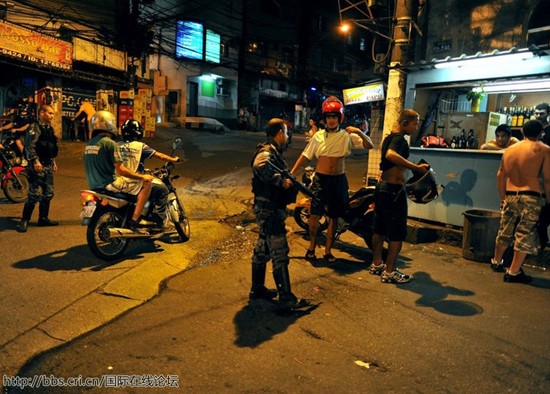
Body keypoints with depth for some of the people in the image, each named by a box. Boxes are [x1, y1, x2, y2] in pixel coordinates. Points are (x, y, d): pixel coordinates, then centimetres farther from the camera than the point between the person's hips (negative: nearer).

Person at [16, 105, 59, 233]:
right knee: (35, 195, -11)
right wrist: (35, 161, -27)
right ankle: (24, 221, -3)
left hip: (48, 166, 9)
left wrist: (53, 162, 23)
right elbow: (29, 146, -19)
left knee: (48, 194, 12)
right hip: (38, 166, -9)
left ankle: (43, 218, 23)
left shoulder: (49, 128, 17)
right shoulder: (35, 127, -10)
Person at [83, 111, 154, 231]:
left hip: (94, 184, 9)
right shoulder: (110, 143, -15)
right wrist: (142, 176, -8)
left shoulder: (89, 143, 12)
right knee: (146, 183, -5)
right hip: (109, 184, -9)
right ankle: (135, 219, -8)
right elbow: (120, 170, -19)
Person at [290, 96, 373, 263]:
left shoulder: (347, 136, 0)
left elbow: (369, 146, -6)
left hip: (339, 180, 1)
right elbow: (305, 155, 5)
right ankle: (312, 246, 13)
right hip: (320, 179, -1)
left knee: (334, 216, 9)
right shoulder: (318, 136, 2)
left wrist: (359, 132, -23)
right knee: (315, 213, -8)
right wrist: (291, 172, -1)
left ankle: (328, 250, 22)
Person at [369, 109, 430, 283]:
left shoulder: (389, 137, 15)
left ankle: (377, 264, 27)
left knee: (380, 228, 16)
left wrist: (412, 168, 23)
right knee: (397, 233, -2)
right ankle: (389, 272, 4)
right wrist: (416, 167, -35)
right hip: (394, 190, -10)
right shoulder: (399, 139, -15)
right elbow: (391, 155, -37)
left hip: (382, 187, 10)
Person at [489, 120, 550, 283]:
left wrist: (503, 197, 18)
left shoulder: (509, 149, 8)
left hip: (510, 196, 5)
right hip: (531, 197, -5)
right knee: (525, 235, 2)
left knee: (505, 231, 19)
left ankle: (496, 262, 34)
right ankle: (513, 272, 4)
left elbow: (500, 175, 10)